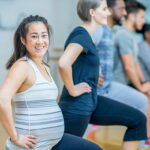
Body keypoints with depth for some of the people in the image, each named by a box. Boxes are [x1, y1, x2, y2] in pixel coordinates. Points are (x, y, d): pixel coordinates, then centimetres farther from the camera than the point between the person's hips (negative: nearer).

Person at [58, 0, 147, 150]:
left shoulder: (85, 34, 11)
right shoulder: (82, 36, -19)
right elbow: (63, 63, -37)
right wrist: (72, 90, -23)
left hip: (92, 102, 9)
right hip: (76, 107, -9)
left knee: (138, 120, 6)